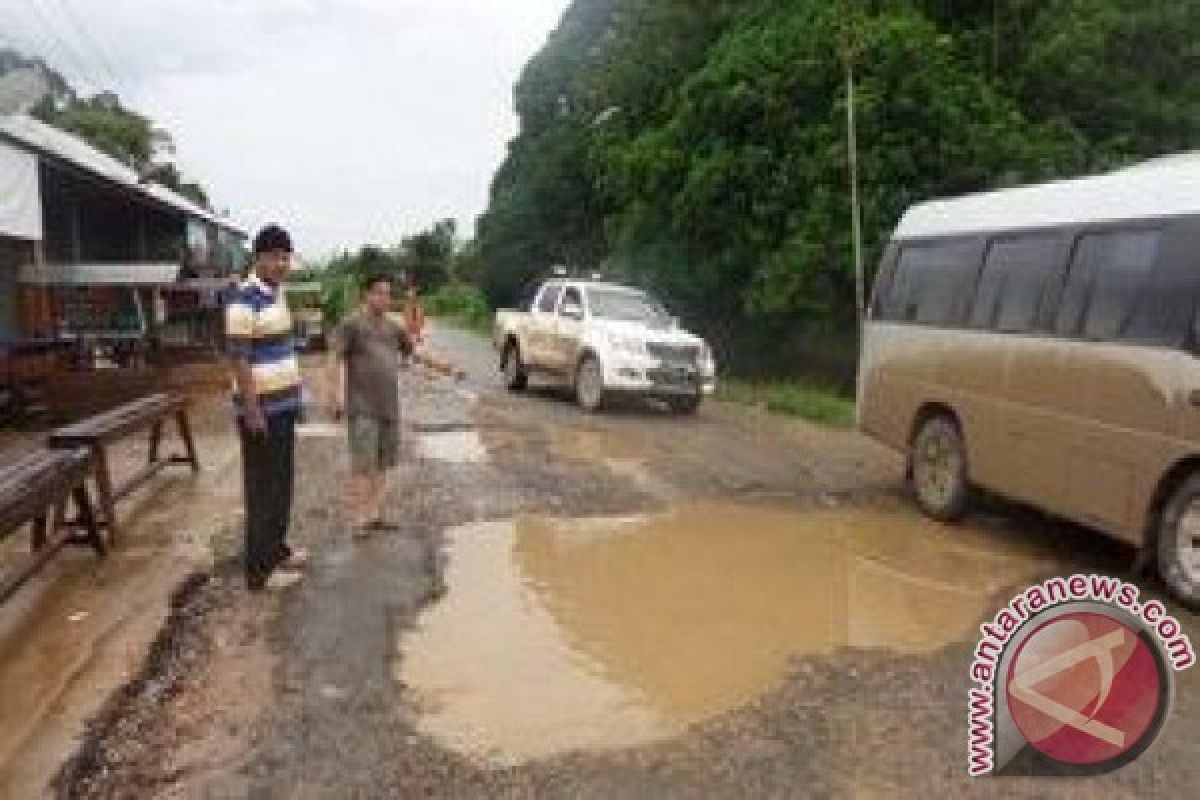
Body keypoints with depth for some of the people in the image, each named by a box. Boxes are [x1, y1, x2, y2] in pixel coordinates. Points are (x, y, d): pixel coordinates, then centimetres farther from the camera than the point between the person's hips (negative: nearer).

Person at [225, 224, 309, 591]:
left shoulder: (276, 293, 12)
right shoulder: (245, 299, -17)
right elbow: (239, 359, -21)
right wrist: (253, 410, -22)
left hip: (283, 404, 9)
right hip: (262, 408, -9)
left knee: (282, 482, 17)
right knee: (264, 487, -2)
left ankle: (277, 549, 30)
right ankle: (260, 568, 7)